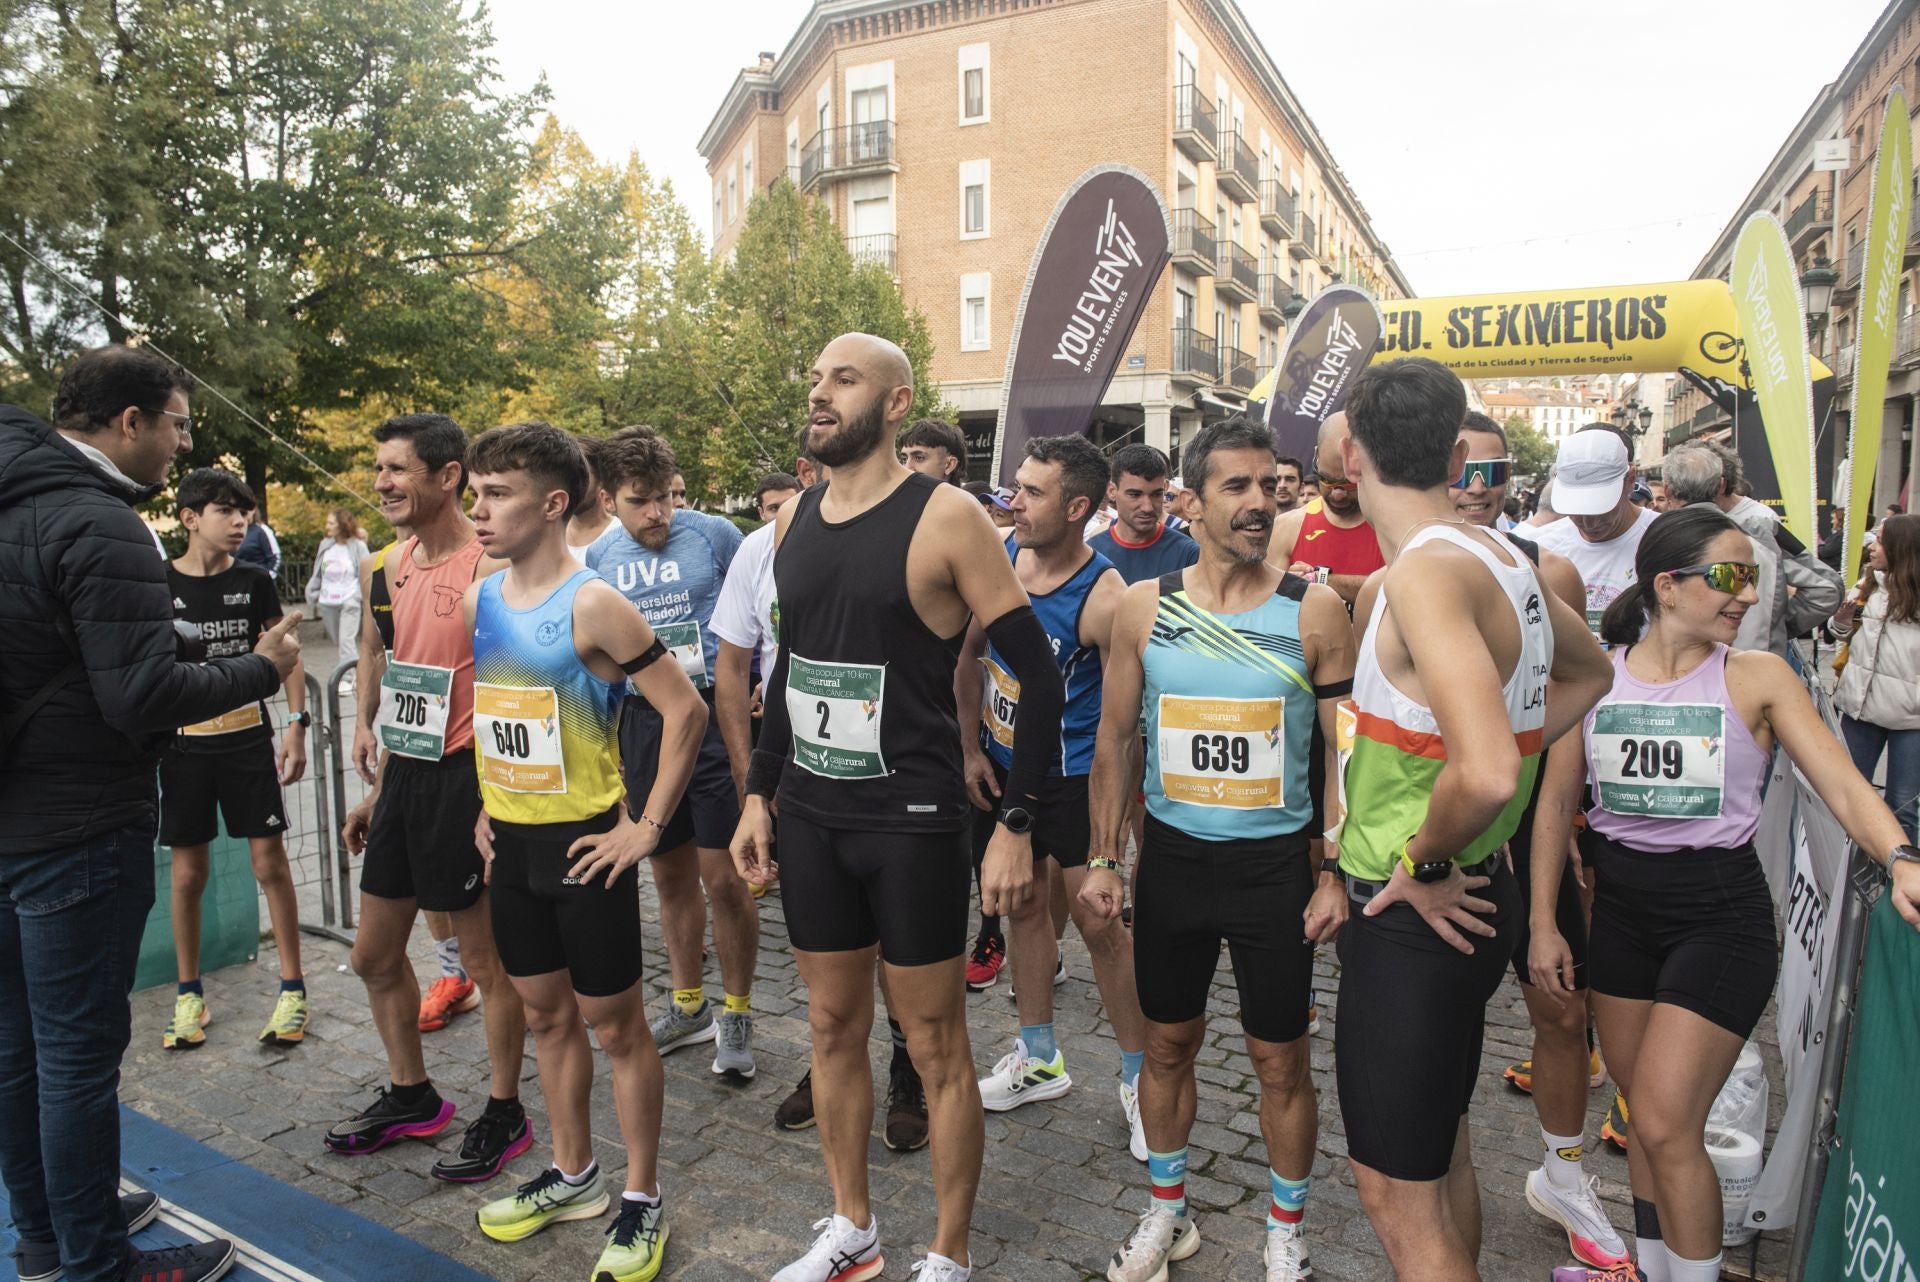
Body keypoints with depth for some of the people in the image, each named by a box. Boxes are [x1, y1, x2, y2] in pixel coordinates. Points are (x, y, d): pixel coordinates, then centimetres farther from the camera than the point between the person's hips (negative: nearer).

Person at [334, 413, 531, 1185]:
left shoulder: (489, 567, -16)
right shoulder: (399, 564, 11)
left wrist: (493, 806, -20)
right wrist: (376, 792, 19)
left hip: (463, 777, -9)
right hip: (403, 775, 9)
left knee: (487, 960, 5)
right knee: (374, 956, 19)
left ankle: (503, 1116, 24)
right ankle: (410, 1097, 38)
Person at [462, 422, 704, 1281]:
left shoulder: (593, 605, -18)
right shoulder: (477, 601, 5)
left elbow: (685, 711, -19)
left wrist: (647, 825, -17)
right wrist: (485, 806, 14)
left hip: (583, 841, -7)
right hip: (510, 842, 7)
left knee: (615, 1022, 5)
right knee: (546, 1014, 19)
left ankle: (642, 1200, 22)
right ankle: (573, 1175, 38)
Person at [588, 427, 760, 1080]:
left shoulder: (714, 534, -5)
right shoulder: (597, 558, 7)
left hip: (716, 713, -4)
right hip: (642, 724, 5)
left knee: (722, 878, -3)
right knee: (670, 874, 15)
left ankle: (737, 1014, 17)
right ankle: (689, 1006, 32)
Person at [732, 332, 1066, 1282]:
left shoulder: (944, 519, -12)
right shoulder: (794, 519, 7)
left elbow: (1040, 681, -11)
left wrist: (1016, 827, -12)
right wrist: (759, 794, 14)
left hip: (912, 822, -6)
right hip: (810, 818, 6)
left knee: (934, 1044, 8)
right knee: (833, 1026, 18)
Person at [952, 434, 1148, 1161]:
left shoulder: (1103, 597, -21)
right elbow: (970, 654, 7)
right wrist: (971, 748, 3)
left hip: (1070, 778, -6)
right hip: (999, 768, 6)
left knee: (1097, 921, -2)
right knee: (1025, 907, 16)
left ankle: (1137, 1077, 19)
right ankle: (1039, 1060, 34)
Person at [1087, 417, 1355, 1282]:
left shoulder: (1315, 611, -8)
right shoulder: (1144, 608, -3)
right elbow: (1114, 741, 4)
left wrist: (1337, 875, -6)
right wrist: (1103, 860, 2)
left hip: (1275, 862, -2)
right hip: (1172, 856, 2)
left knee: (1279, 1057, 10)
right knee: (1168, 1043, 16)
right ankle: (1167, 1212, 38)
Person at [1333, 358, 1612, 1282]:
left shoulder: (1423, 571, -24)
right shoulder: (1498, 556, 4)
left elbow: (1486, 771, -35)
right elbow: (1589, 671, 23)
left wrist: (1424, 863, -18)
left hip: (1419, 915, -9)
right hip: (1471, 896, 9)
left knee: (1395, 1189, 6)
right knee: (1442, 1154, 26)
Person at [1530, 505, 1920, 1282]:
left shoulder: (1758, 678, -5)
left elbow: (1844, 787, -13)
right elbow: (1557, 803, 3)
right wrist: (1542, 921, 2)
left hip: (1721, 913, -3)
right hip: (1622, 909, 3)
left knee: (1667, 1124, -6)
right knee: (1646, 1112, 17)